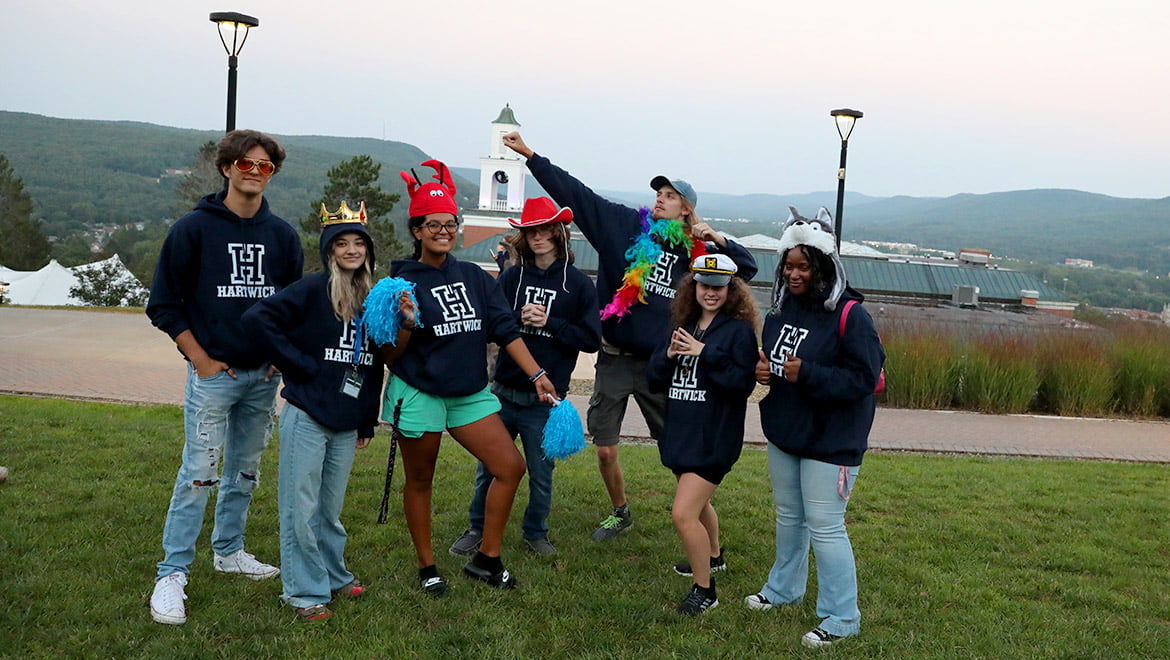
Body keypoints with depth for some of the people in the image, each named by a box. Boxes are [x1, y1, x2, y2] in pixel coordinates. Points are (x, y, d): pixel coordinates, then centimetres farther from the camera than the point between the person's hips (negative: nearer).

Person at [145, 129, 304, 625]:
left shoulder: (282, 235, 7)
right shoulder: (194, 228, -5)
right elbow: (163, 304, -3)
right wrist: (202, 359, -8)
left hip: (264, 375, 5)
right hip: (213, 373, -4)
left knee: (245, 469, 15)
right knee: (199, 472, -6)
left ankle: (229, 550, 31)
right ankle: (172, 574, 2)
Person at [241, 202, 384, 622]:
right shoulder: (313, 290, -9)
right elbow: (257, 318, -19)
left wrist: (369, 420, 14)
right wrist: (300, 365, -15)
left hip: (347, 423, 5)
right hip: (306, 417, -5)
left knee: (331, 508, 17)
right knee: (302, 509, 2)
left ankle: (333, 575, 33)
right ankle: (305, 591, 14)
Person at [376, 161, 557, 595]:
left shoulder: (474, 277, 5)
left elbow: (505, 329, 3)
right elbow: (388, 355, -8)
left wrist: (537, 374, -3)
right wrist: (406, 325, -27)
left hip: (470, 392, 5)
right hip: (418, 393, -4)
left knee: (510, 467, -1)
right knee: (420, 480, 9)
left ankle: (486, 559, 13)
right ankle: (426, 567, 26)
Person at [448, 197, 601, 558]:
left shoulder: (579, 284, -3)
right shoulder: (511, 277, 4)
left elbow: (591, 339, -6)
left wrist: (549, 322, -16)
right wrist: (518, 318, -16)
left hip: (546, 399, -2)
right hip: (504, 392, 2)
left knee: (541, 471, 10)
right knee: (488, 467, 12)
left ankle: (536, 532, 30)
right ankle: (477, 529, 30)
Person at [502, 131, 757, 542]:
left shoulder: (696, 252, 4)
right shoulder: (625, 225, 2)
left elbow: (747, 267, 11)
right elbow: (572, 193, 2)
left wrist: (718, 239, -5)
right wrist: (528, 154, 0)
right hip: (614, 359, 1)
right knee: (605, 451, 8)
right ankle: (620, 513, 32)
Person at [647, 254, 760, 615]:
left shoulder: (739, 330, -8)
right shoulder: (684, 327, 10)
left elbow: (743, 382, -18)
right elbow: (656, 378, 8)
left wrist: (706, 354, -22)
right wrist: (668, 356, -12)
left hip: (714, 437, -7)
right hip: (680, 432, 7)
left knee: (684, 514, -14)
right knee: (698, 501, 27)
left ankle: (704, 589, 4)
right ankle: (712, 555, 53)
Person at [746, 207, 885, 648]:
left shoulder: (849, 315, -19)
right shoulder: (782, 306, 4)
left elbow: (864, 378, -21)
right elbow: (768, 353, 17)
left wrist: (806, 374, -28)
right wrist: (762, 368, -6)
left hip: (830, 442, -8)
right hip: (784, 433, 8)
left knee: (824, 526, -3)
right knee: (788, 515, 22)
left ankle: (841, 618, 12)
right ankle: (784, 588, 42)